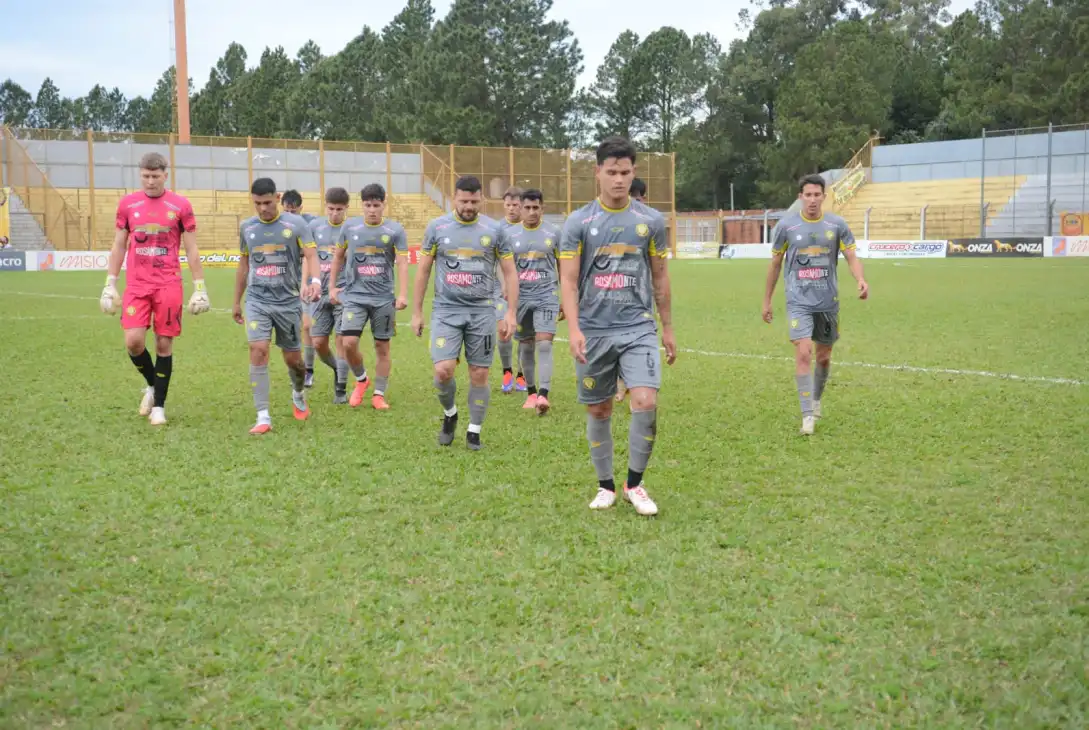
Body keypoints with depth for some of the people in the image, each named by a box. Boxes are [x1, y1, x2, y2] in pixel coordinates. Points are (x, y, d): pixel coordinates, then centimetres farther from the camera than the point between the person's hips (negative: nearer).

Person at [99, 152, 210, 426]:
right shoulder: (127, 204, 5)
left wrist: (199, 288, -2)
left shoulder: (180, 206, -1)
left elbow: (191, 250, 2)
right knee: (133, 342, -9)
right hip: (136, 286, 2)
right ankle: (152, 385, 20)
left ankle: (159, 405, 14)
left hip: (169, 286, -1)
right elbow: (118, 246, 11)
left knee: (164, 344, 1)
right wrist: (110, 285, 6)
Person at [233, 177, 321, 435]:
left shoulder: (295, 224, -4)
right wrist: (237, 302, 21)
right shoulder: (246, 227, 7)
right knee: (258, 350, -16)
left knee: (292, 358, 7)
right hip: (257, 301, 1)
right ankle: (263, 417, -13)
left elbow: (310, 256, -11)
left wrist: (315, 281, -32)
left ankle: (298, 394, 41)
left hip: (289, 301, -1)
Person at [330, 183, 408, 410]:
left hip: (383, 298, -1)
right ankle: (361, 379, 15)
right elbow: (339, 257, 17)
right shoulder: (350, 227, 4)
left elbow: (402, 263, -6)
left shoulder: (395, 230, -2)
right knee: (349, 343, -12)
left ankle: (379, 394, 16)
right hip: (354, 295, 1)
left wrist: (403, 295, -17)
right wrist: (333, 286, 15)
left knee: (382, 347, 5)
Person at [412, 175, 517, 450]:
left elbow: (510, 273, 6)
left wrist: (510, 313, -2)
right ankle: (449, 414, 18)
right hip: (446, 310, 0)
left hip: (483, 311, 0)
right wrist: (416, 312, 6)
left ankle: (474, 432, 18)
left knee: (479, 375, 3)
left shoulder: (494, 230, 2)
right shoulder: (437, 227, 2)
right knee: (443, 371, -12)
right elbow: (423, 270, 8)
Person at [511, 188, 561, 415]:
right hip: (521, 297, 2)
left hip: (547, 296, -2)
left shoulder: (554, 233, 2)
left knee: (544, 345, -15)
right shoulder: (510, 234, 4)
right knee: (526, 347, 10)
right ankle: (531, 392, 25)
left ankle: (543, 396, -21)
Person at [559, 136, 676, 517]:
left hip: (638, 328, 0)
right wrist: (573, 329, -17)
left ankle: (634, 484, 3)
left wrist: (668, 327, 13)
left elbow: (660, 277, 12)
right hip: (593, 331, 0)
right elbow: (568, 280, -4)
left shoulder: (651, 221, 4)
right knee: (599, 411, 8)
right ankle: (605, 486, 24)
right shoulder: (578, 222, 0)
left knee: (646, 403, -15)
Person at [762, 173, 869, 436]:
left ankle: (816, 400, 38)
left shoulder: (837, 225, 0)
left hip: (828, 301, 2)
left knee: (824, 356, 13)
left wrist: (861, 280, -25)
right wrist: (767, 301, 10)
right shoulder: (786, 225, -2)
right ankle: (808, 415, -12)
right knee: (803, 354, -15)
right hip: (799, 301, -2)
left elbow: (852, 258, -3)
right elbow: (775, 264, 7)